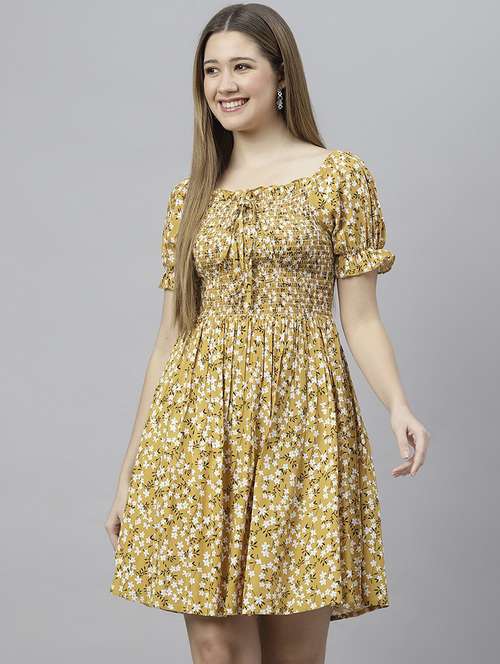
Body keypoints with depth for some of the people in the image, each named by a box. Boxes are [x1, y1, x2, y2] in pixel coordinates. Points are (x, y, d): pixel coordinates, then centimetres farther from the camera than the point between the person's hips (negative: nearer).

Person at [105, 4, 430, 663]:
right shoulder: (191, 194, 13)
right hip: (201, 423, 3)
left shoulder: (340, 175, 4)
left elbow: (360, 319, 1)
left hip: (299, 419, -2)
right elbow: (171, 333, 13)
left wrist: (398, 405, -19)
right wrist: (130, 472, 10)